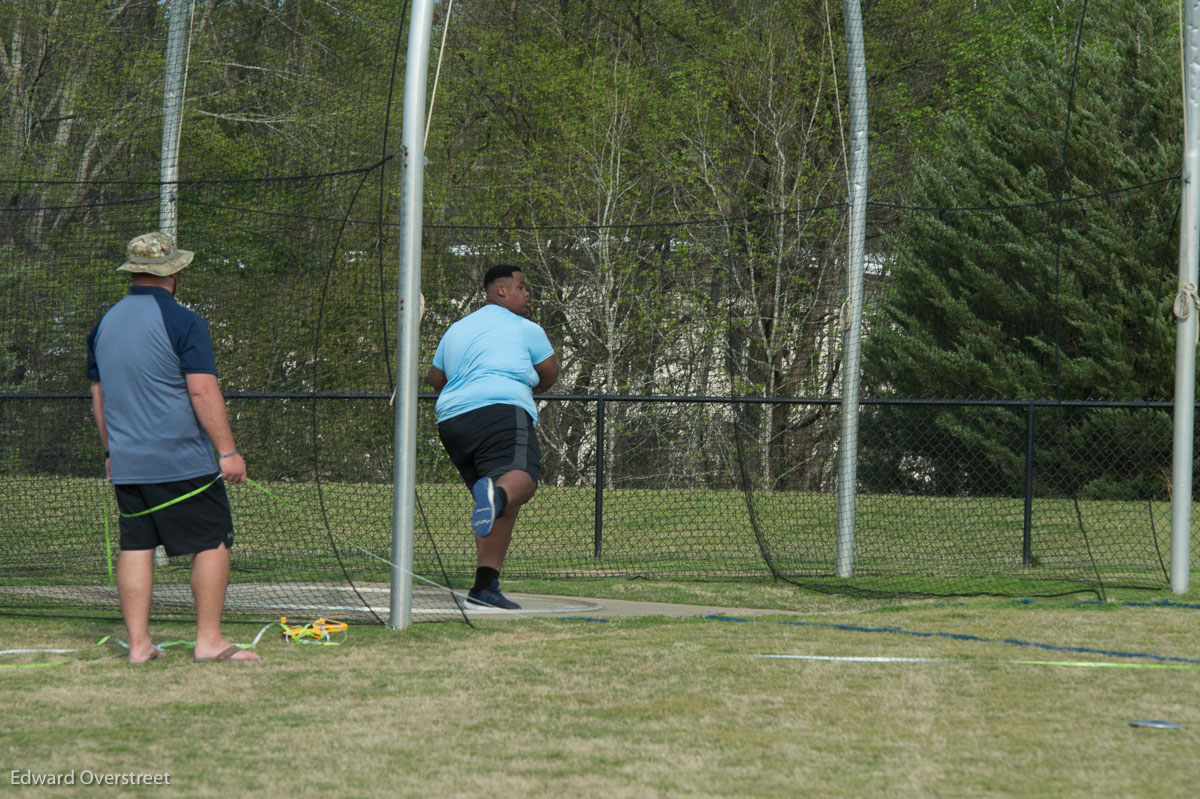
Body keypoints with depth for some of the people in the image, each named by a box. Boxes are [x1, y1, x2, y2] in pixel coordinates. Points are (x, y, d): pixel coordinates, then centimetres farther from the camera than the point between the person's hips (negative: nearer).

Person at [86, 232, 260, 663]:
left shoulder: (105, 325, 11)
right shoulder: (183, 322, -10)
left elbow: (99, 396, 18)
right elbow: (203, 391, -16)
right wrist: (228, 451, -14)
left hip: (126, 464, 7)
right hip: (183, 463, -6)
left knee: (135, 546, 8)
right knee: (212, 543, 0)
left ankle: (138, 644, 6)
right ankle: (209, 640, -3)